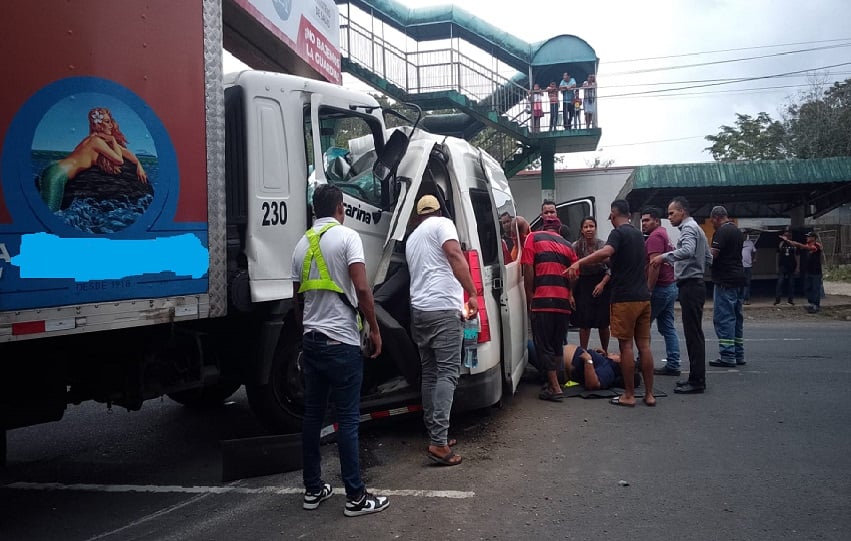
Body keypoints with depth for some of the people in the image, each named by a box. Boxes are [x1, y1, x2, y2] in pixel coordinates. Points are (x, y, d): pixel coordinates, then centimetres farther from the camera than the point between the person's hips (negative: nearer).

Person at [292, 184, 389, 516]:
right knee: (347, 418, -2)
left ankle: (313, 489, 20)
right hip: (341, 341, -6)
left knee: (312, 415, 12)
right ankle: (356, 497, 4)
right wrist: (374, 329, -7)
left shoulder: (302, 245, 12)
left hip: (311, 340, 7)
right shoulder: (346, 237, -7)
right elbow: (361, 289, -17)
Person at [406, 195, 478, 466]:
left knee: (430, 374, 13)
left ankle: (434, 434, 17)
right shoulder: (442, 224, 3)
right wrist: (472, 294, -18)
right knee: (447, 373, -9)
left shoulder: (411, 238, 25)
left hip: (418, 310, 8)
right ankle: (439, 442, -16)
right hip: (444, 309, -7)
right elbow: (455, 256, -15)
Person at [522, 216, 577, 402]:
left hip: (542, 300, -4)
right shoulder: (567, 245, 16)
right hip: (563, 301, 4)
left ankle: (555, 388, -3)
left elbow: (528, 269, -4)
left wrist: (529, 297, 1)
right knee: (557, 344, 16)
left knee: (543, 345, 0)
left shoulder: (533, 238, 6)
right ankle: (552, 383, 21)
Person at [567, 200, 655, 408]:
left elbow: (606, 252, -30)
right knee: (644, 345, 8)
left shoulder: (618, 233, -8)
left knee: (626, 345, -2)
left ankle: (629, 395, 2)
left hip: (625, 298, -7)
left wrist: (579, 263, -33)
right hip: (643, 297, 7)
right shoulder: (638, 234, 18)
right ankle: (649, 394, 11)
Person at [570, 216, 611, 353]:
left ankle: (605, 352, 26)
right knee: (585, 323, 0)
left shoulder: (603, 245, -6)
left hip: (602, 286, 0)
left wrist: (602, 283, -12)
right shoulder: (576, 247, -6)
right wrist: (571, 292, -10)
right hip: (583, 286, 0)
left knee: (603, 323, 8)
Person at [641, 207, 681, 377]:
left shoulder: (655, 237, -13)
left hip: (659, 288, -10)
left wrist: (648, 290, -22)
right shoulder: (664, 235, 20)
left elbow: (654, 265, -22)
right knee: (668, 328, 8)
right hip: (671, 286, 10)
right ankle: (673, 365, 8)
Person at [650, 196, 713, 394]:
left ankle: (697, 381, -5)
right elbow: (708, 258, 25)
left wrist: (664, 256, -29)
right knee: (694, 333, 13)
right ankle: (696, 377, 20)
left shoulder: (689, 228, -11)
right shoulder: (696, 228, 21)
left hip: (690, 287, -11)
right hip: (694, 284, 11)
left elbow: (687, 251, -32)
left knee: (693, 334, -8)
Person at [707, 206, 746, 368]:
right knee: (737, 317, 13)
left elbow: (713, 254, -20)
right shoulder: (737, 231, 17)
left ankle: (727, 357, -6)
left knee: (723, 318, -6)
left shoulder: (722, 231, -13)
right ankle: (738, 355, 18)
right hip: (739, 278, 10)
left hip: (725, 281, -10)